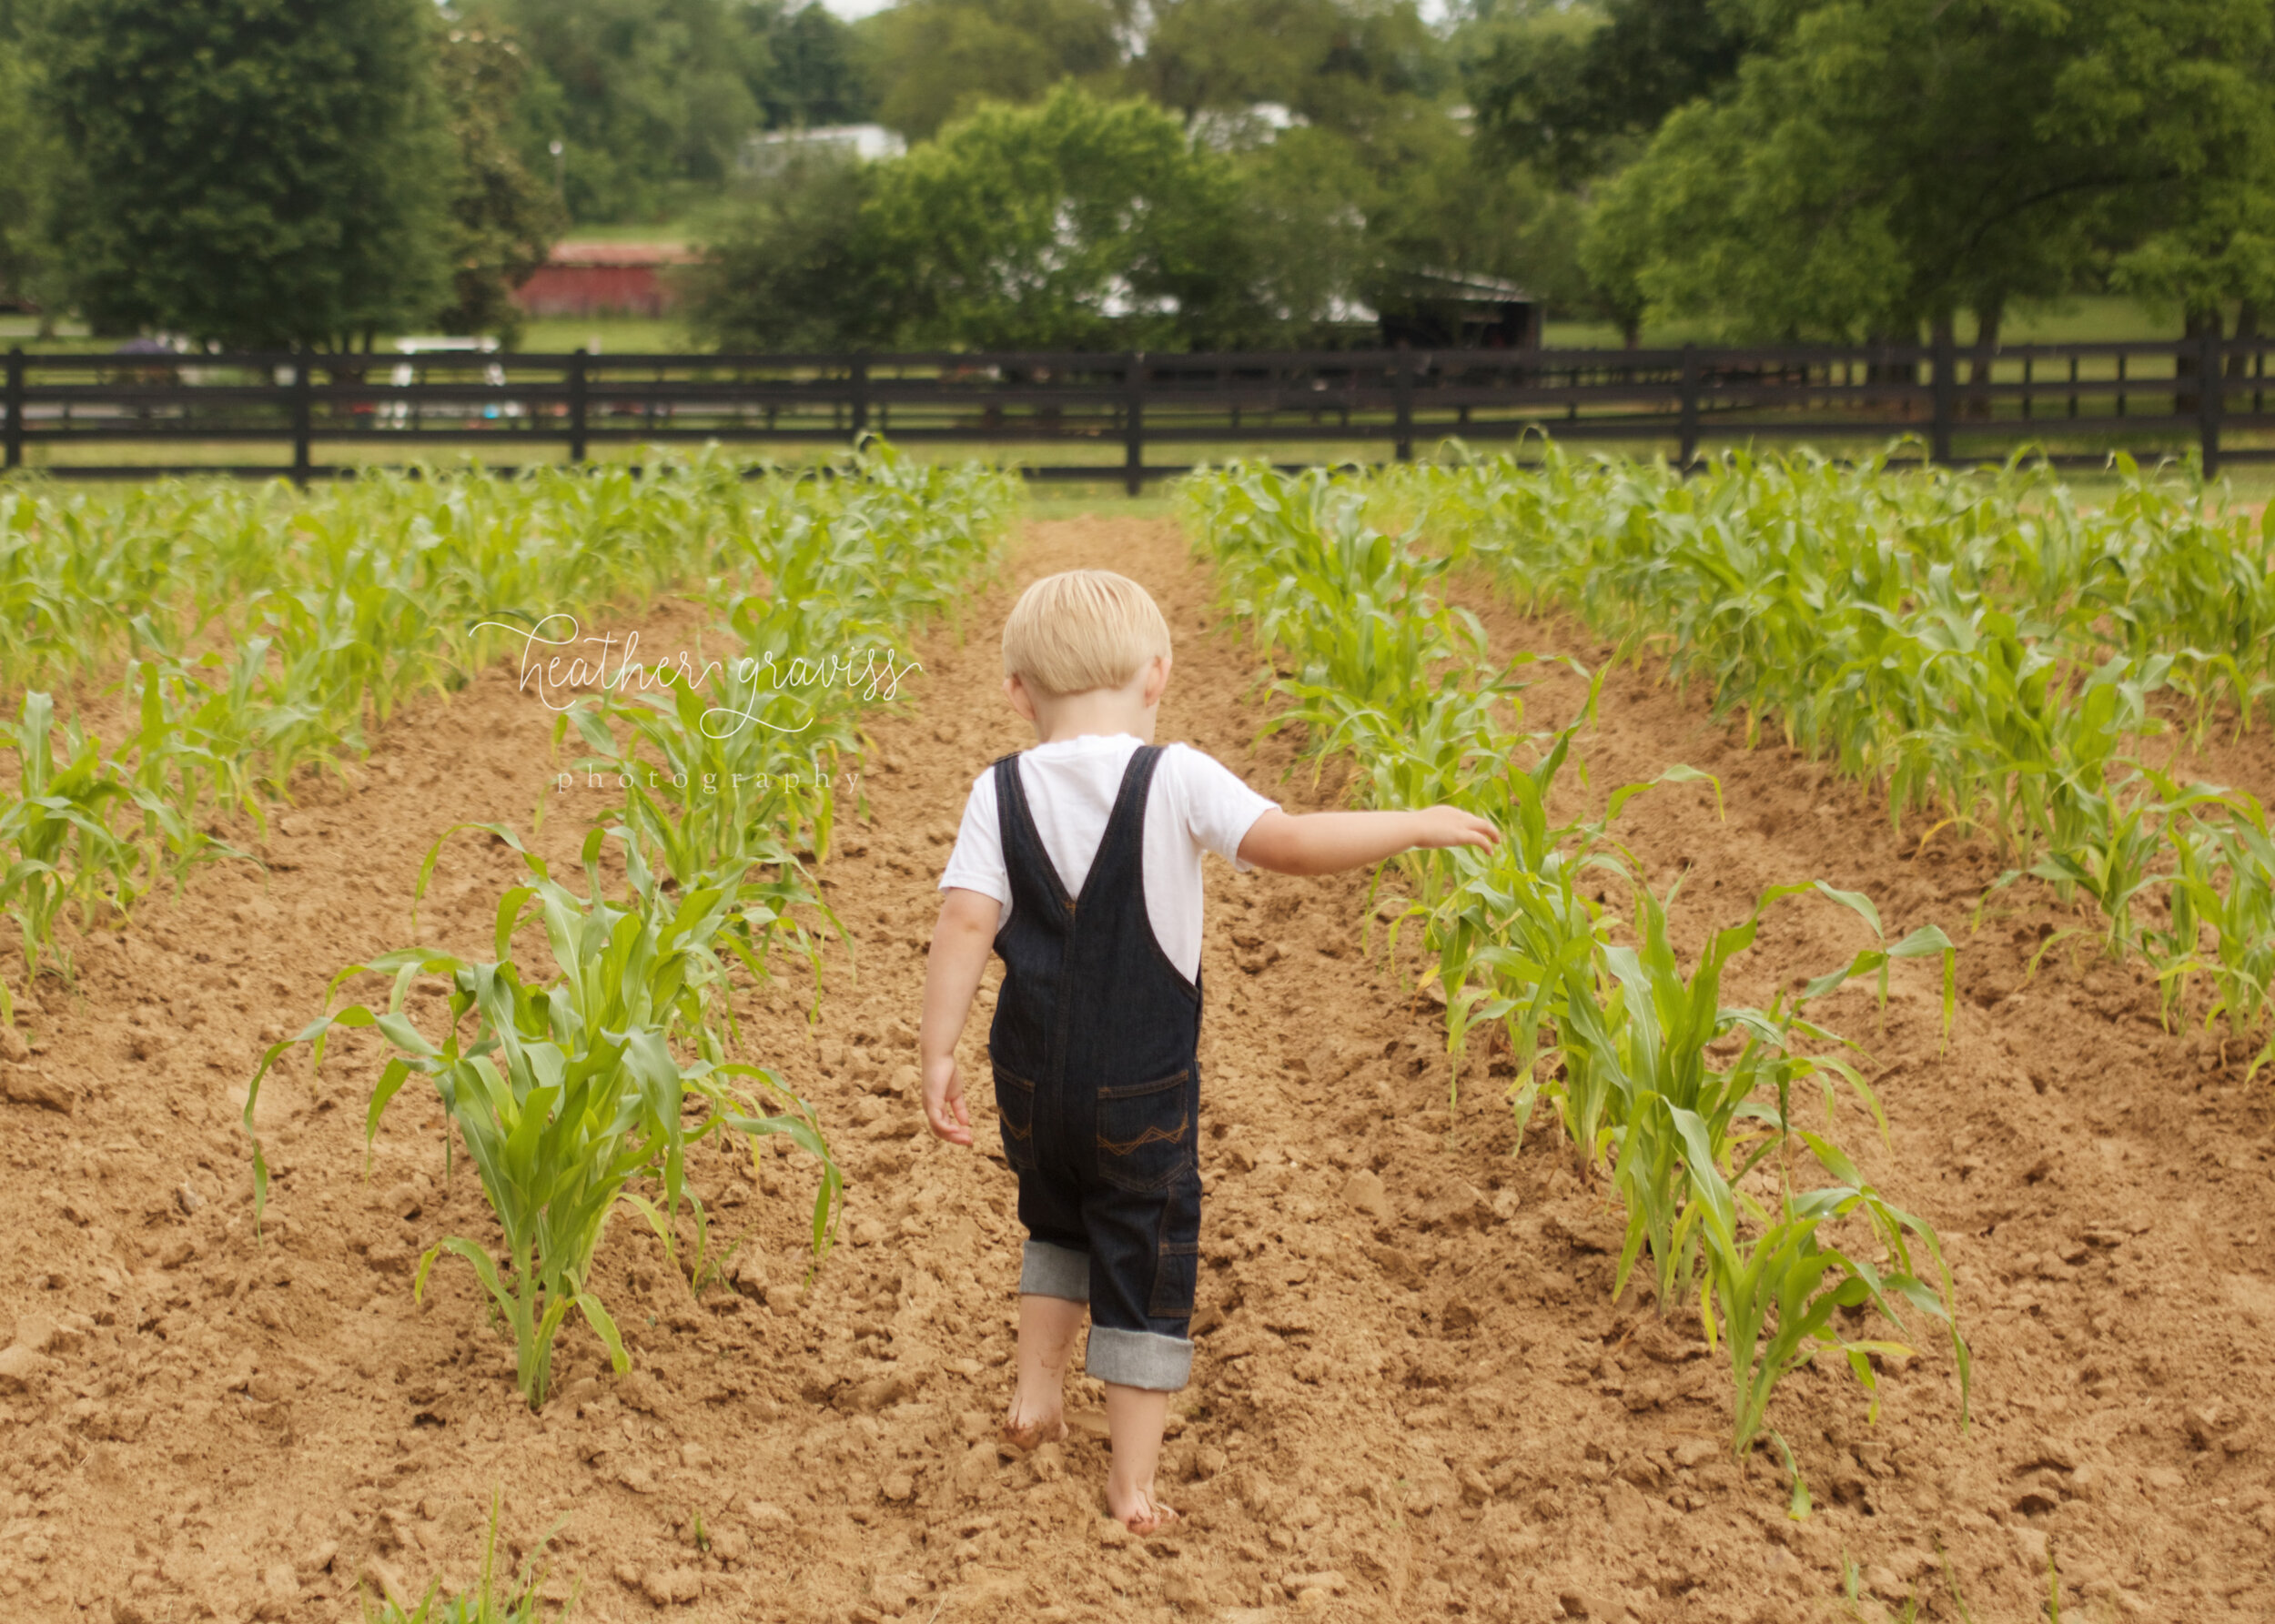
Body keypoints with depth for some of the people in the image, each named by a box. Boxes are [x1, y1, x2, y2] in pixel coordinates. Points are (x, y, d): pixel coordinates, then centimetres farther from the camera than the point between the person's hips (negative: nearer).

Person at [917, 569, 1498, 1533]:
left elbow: (967, 921, -12)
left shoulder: (1001, 794, -4)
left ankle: (1037, 1385, 23)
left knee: (1058, 1223, 31)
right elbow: (1287, 844, -22)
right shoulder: (1175, 781, -12)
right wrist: (1416, 826, -11)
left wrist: (936, 1053, -11)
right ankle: (1132, 1480, 10)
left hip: (1032, 1081, 3)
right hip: (1144, 1088, -3)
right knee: (1147, 1262, 9)